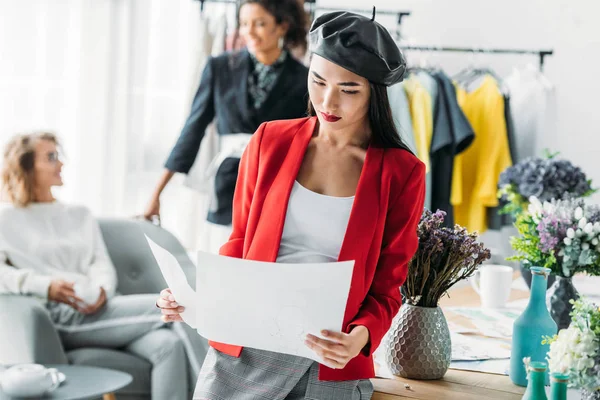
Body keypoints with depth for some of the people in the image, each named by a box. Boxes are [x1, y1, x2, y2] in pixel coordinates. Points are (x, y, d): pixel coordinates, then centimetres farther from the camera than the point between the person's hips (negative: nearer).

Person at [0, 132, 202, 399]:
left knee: (168, 343, -28)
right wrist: (45, 286, -20)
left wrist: (101, 290, -9)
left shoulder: (80, 215, 27)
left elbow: (102, 265, 15)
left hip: (97, 310, 5)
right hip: (61, 318, -5)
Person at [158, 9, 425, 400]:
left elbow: (386, 288, 1)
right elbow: (240, 243, 11)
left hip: (330, 365, -2)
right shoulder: (271, 141, 3)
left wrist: (360, 338, -18)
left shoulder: (401, 173, -4)